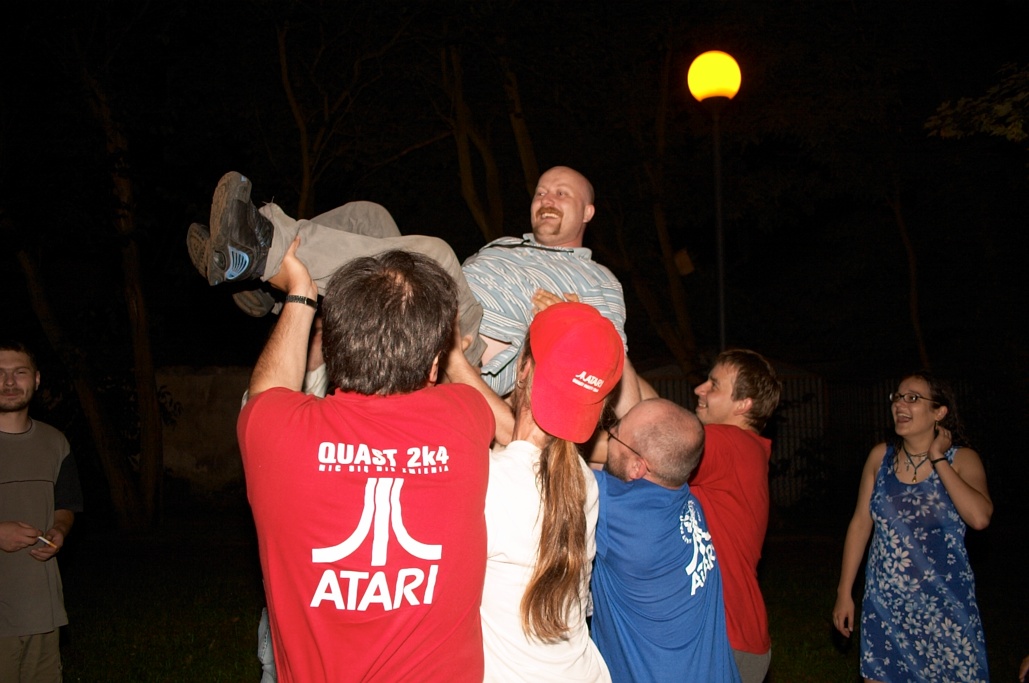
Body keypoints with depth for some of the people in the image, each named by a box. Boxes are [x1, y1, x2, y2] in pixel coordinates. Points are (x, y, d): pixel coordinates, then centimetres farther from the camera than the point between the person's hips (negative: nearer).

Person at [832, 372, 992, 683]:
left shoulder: (962, 459, -5)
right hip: (884, 605, 2)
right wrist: (844, 592, 5)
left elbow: (979, 517, -24)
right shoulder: (881, 456, 1)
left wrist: (938, 459, -17)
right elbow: (860, 524, 5)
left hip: (945, 607, -2)